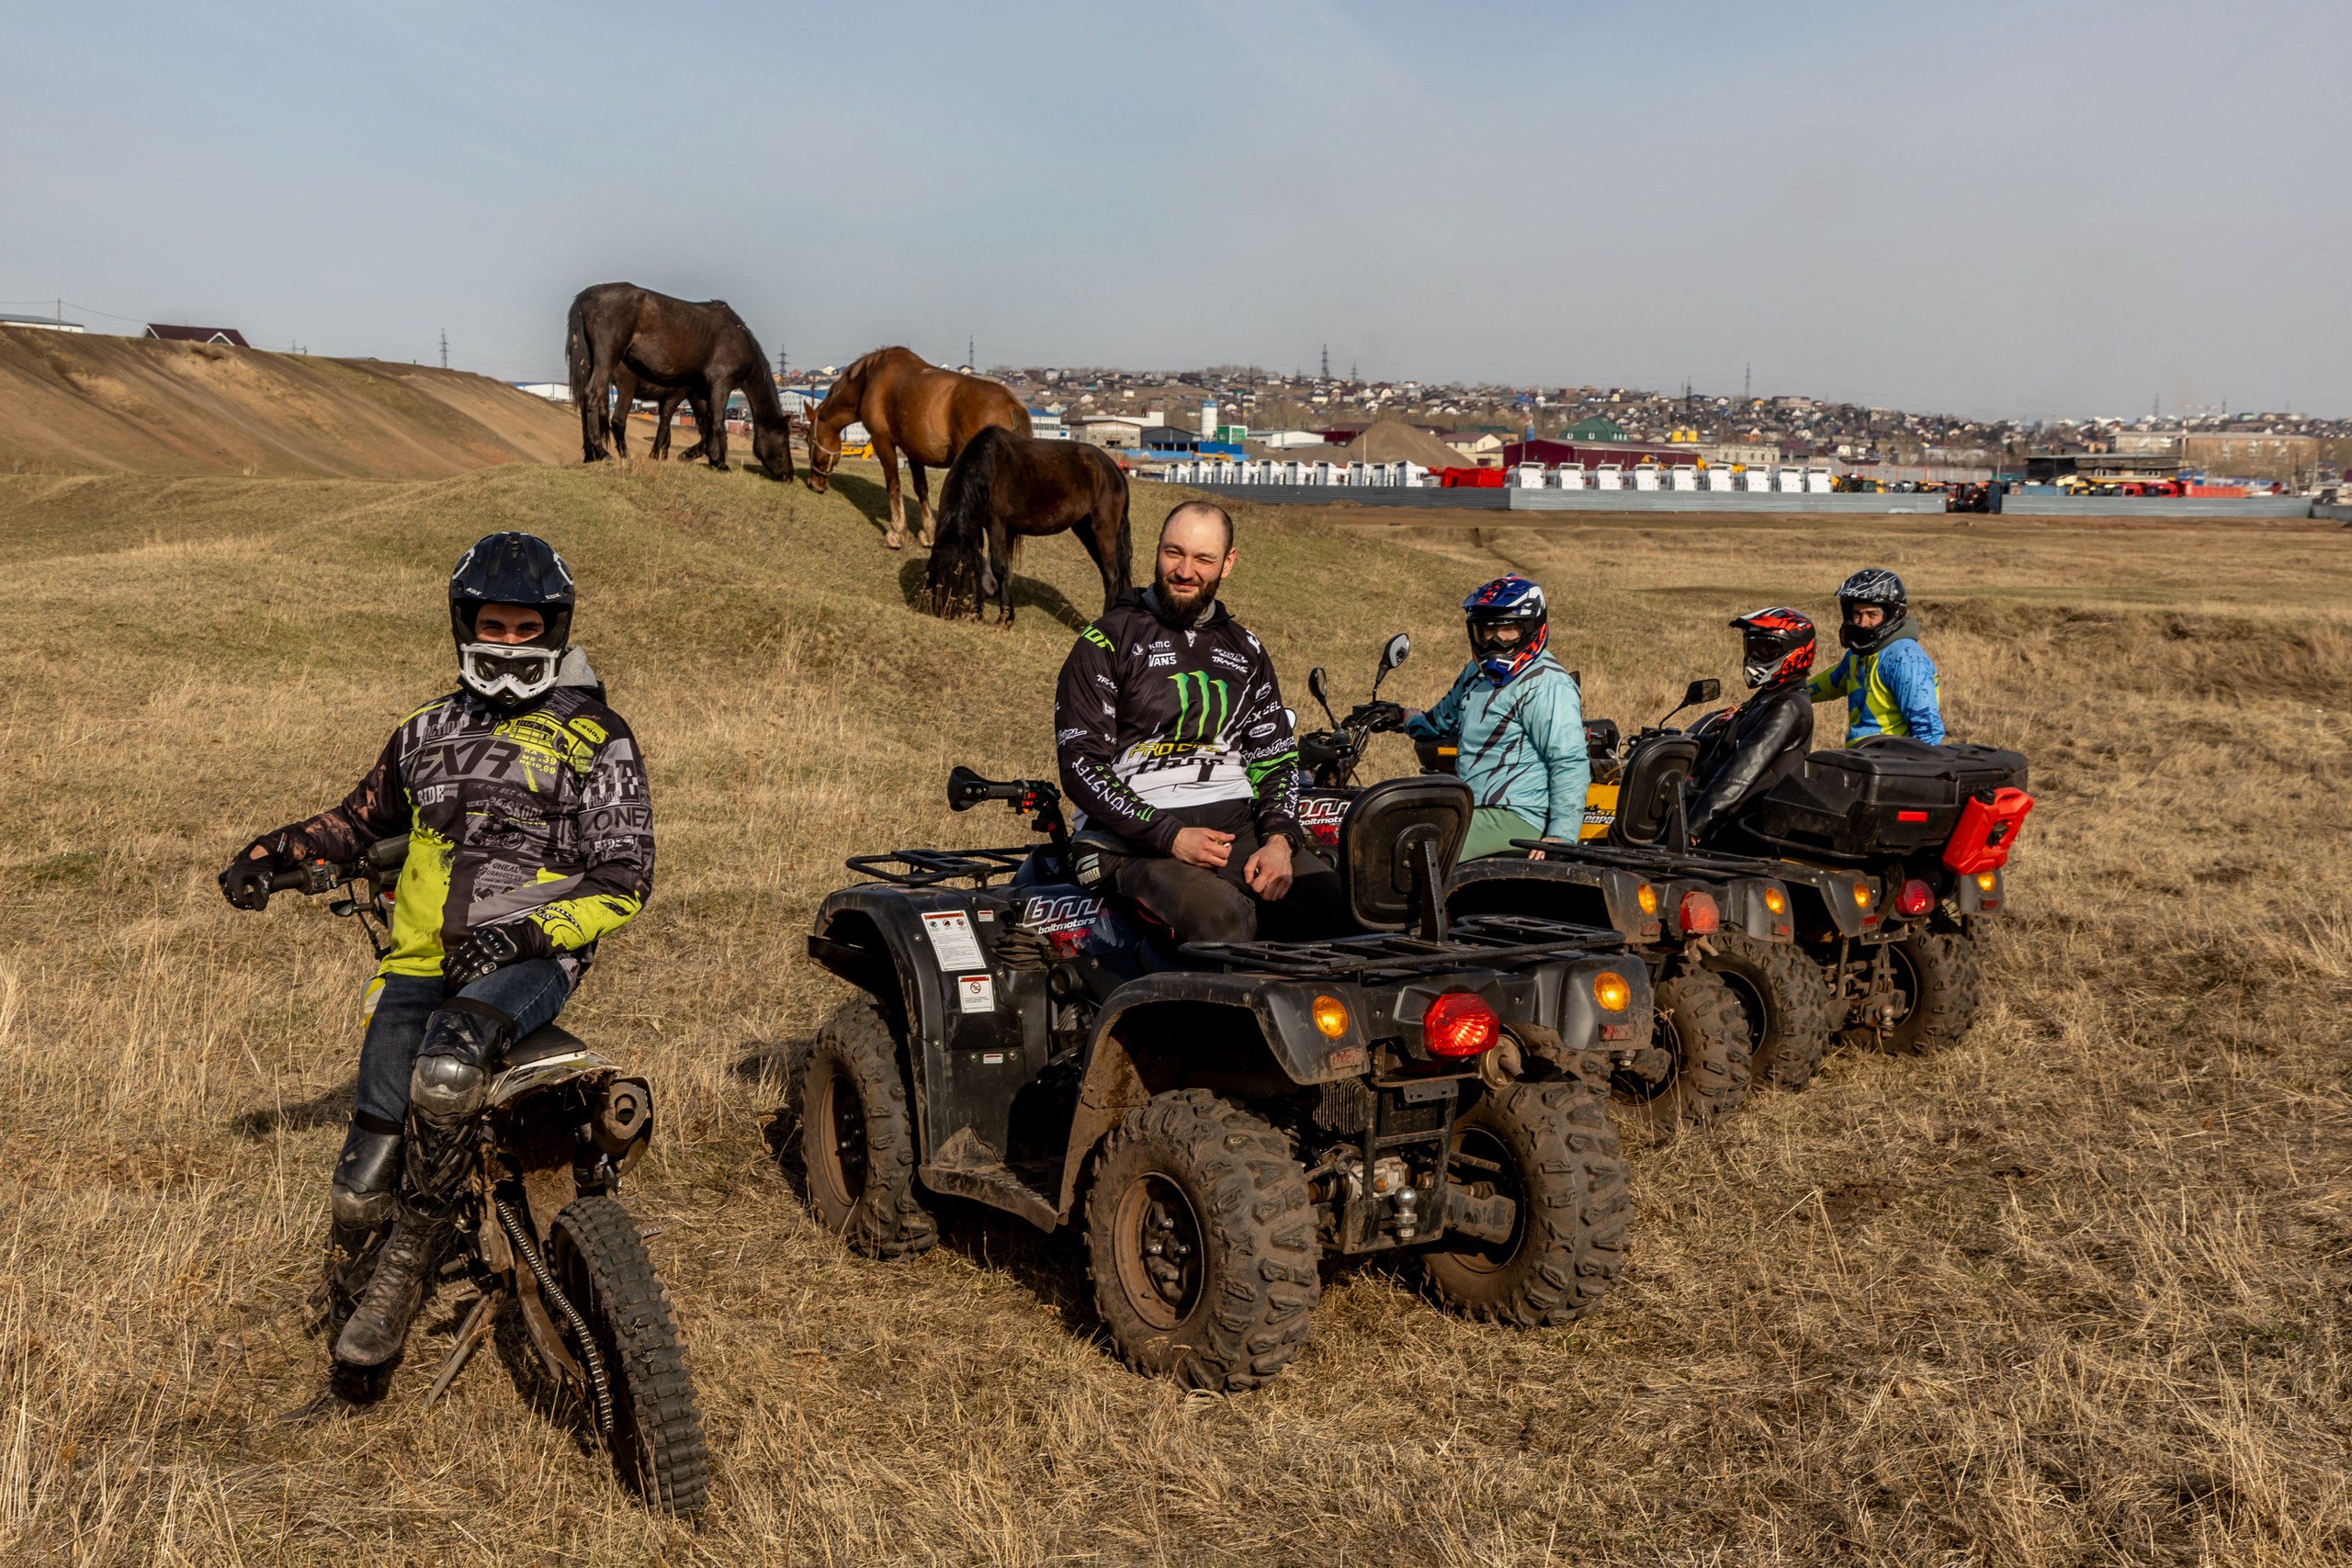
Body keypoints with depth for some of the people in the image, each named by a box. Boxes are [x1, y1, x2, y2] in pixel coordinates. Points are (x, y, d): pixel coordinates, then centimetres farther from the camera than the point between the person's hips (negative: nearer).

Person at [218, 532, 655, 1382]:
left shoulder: (598, 738, 4)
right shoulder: (430, 731, 20)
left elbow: (624, 879, -3)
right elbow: (364, 815, 35)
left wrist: (527, 931, -18)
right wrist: (275, 849, 16)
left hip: (528, 960, -4)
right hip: (422, 960, 4)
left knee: (446, 1070, -36)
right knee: (365, 1175, -6)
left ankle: (409, 1259, -17)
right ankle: (351, 1350, 15)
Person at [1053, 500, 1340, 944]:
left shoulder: (1244, 649, 19)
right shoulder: (1106, 642, 3)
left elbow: (1276, 757, 18)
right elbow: (1081, 765, -4)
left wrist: (1279, 840, -3)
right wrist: (1171, 837, -15)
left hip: (1236, 820, 5)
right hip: (1140, 831, -4)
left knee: (1329, 896, -23)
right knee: (1223, 915, -35)